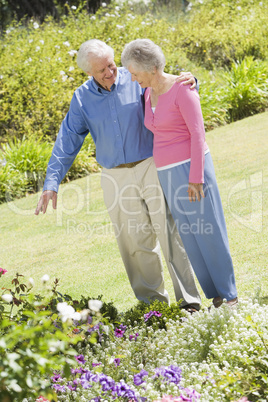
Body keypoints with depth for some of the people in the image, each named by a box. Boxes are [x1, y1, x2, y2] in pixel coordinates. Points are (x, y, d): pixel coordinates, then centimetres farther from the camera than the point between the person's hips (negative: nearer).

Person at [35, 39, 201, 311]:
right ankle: (153, 302, 17)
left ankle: (189, 301, -3)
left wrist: (187, 79, -22)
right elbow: (66, 143, 3)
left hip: (151, 166, -2)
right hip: (116, 178, 2)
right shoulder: (82, 99, 2)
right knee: (135, 243, 6)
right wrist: (51, 183, -5)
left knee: (170, 234, -6)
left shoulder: (135, 80, -4)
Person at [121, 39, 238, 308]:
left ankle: (230, 296, 10)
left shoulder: (182, 89, -15)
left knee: (209, 234, -2)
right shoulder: (149, 94, 11)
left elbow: (198, 134, -17)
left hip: (191, 167, -8)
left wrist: (196, 177, -21)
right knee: (192, 239, 8)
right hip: (170, 174, 8)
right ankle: (216, 295, 17)